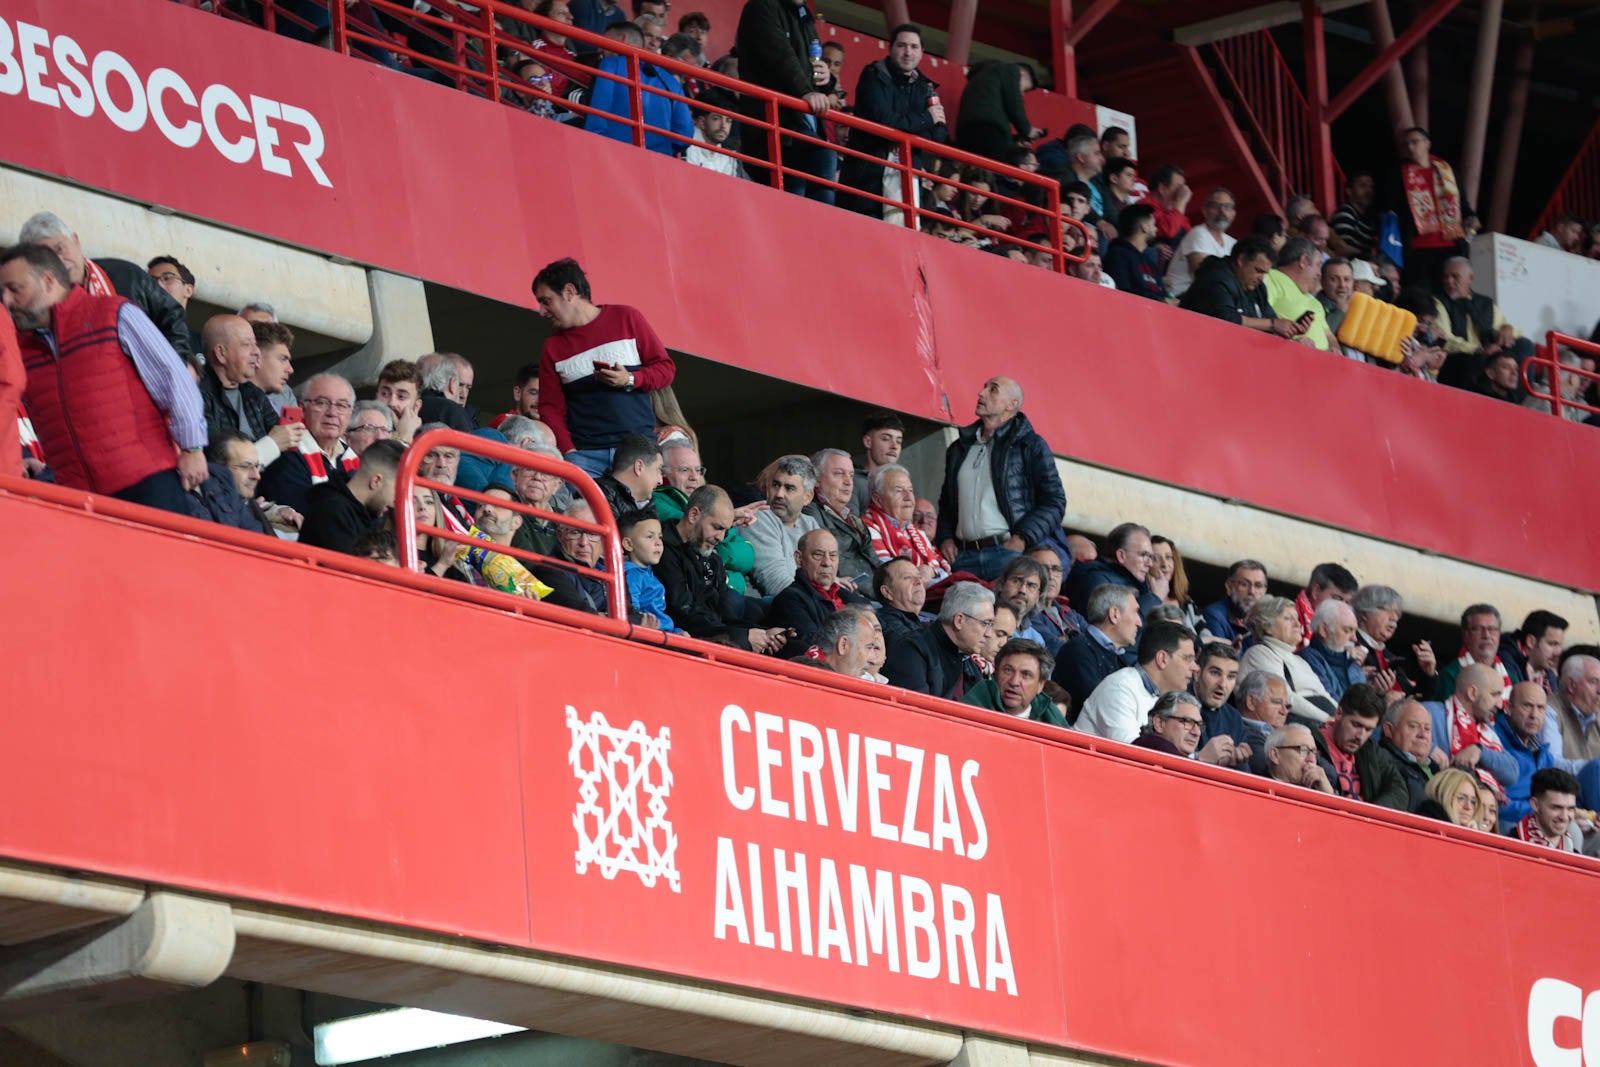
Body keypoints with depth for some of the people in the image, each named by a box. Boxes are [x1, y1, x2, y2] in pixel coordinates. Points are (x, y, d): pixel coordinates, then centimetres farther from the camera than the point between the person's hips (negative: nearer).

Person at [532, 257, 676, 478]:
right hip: (585, 452, 1)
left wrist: (630, 380, -11)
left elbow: (665, 368, 8)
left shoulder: (626, 318, 7)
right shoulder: (553, 348, 13)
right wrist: (568, 452, -7)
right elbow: (551, 409, 9)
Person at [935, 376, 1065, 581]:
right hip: (964, 557, 4)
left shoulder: (1030, 445, 6)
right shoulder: (959, 449, 22)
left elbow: (1054, 502, 0)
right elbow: (946, 502, 29)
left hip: (1009, 555, -4)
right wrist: (945, 538, 9)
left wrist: (1021, 540, -11)